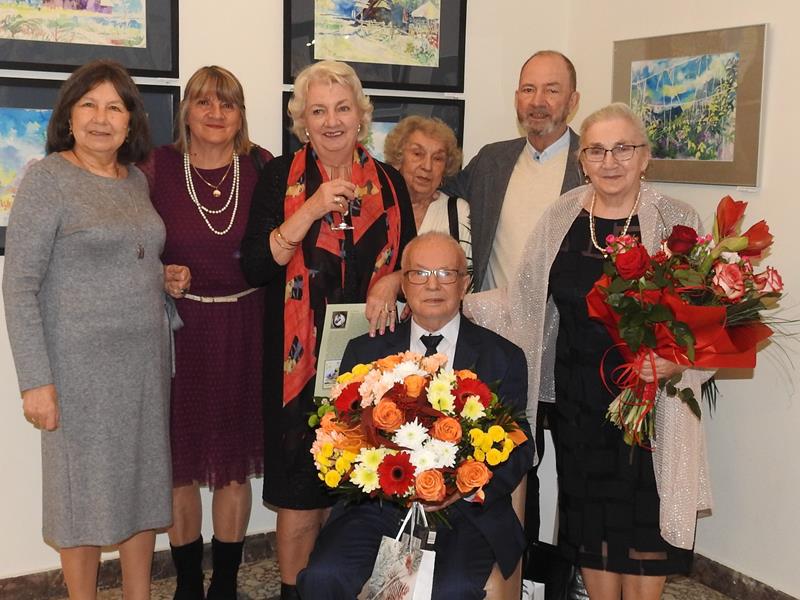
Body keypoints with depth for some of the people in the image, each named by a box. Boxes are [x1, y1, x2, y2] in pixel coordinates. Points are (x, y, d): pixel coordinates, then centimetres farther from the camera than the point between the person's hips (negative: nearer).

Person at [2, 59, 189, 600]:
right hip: (82, 363, -6)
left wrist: (164, 277, 4)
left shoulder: (137, 180, 10)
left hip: (147, 356, 6)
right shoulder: (47, 178, -8)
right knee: (87, 492, 5)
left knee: (144, 481, 12)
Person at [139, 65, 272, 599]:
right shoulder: (158, 167, -3)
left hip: (244, 329, 1)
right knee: (181, 459, 8)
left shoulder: (260, 167, 0)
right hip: (179, 328, 0)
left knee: (236, 461, 9)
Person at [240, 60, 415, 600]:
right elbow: (255, 267, -8)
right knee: (301, 489, 1)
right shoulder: (281, 177, 0)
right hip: (302, 355, -2)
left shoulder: (389, 181, 7)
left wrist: (391, 281, -9)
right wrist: (311, 211, -18)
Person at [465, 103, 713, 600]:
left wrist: (678, 358, -22)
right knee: (591, 515, 12)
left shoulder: (677, 221, -4)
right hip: (580, 398, 3)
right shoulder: (560, 218, 4)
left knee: (644, 517, 4)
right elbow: (525, 302, 4)